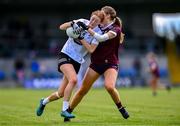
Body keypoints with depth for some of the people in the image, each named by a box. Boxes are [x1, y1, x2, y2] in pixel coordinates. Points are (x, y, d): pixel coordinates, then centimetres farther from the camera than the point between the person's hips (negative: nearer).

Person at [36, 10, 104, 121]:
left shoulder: (98, 33, -4)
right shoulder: (82, 22, -7)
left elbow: (91, 50, -13)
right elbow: (61, 27, -8)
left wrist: (81, 38, -22)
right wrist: (72, 23, -27)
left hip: (77, 61, 3)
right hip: (66, 55, -3)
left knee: (61, 94, 3)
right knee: (73, 79, -31)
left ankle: (44, 102, 33)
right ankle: (64, 109, -23)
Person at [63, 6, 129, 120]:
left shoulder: (115, 29, -10)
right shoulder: (100, 28, 9)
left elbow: (101, 38, -26)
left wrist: (87, 28, -26)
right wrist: (81, 39, -4)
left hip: (110, 64, -5)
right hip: (96, 63, 5)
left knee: (109, 86, -30)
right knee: (82, 90, 1)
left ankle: (121, 108, -6)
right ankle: (68, 111, 12)